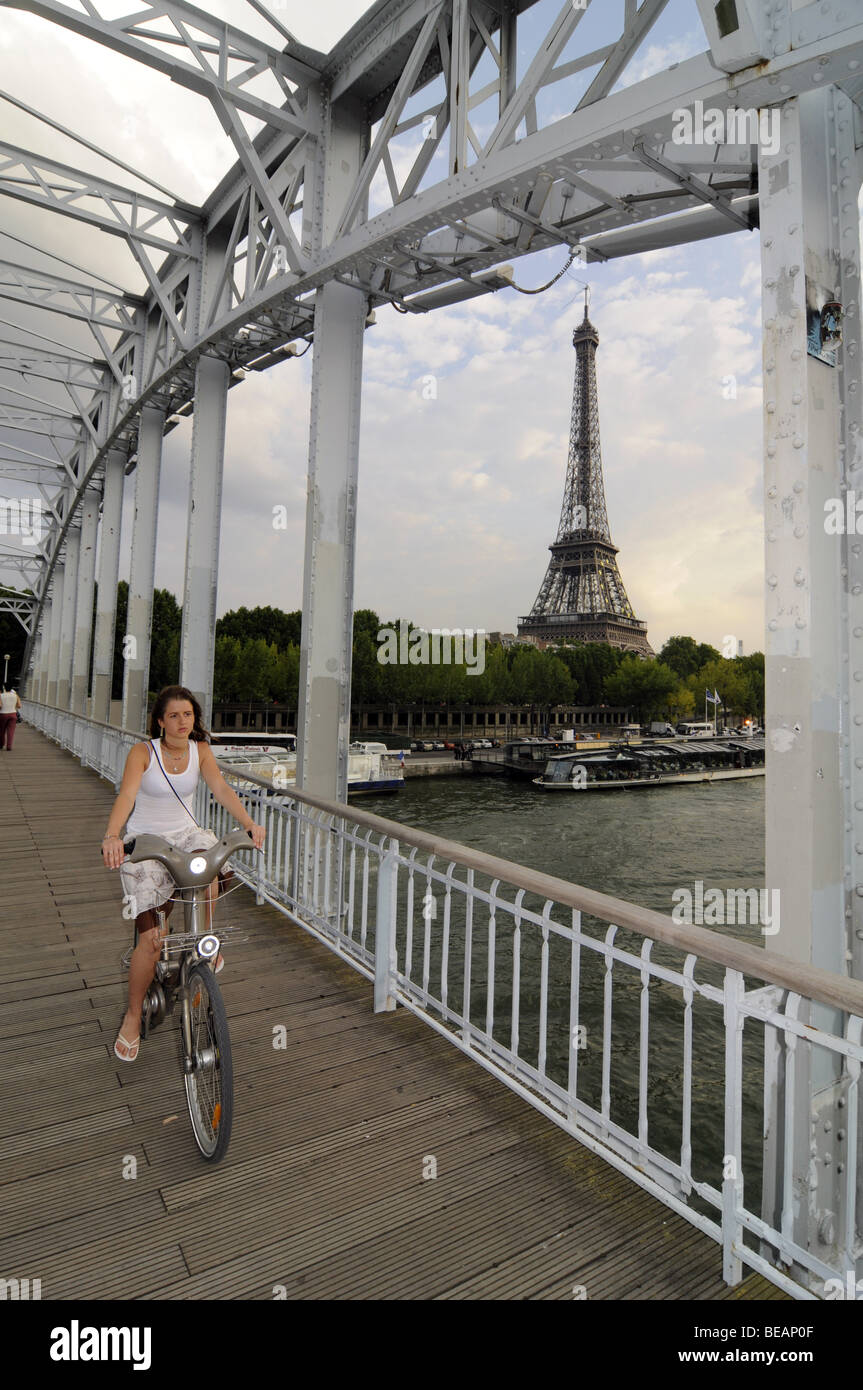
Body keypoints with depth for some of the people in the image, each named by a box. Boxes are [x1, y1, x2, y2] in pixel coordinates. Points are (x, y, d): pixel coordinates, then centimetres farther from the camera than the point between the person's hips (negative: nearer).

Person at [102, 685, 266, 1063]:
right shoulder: (143, 752, -13)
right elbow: (126, 796, -27)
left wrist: (250, 824, -29)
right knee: (151, 940, -8)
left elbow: (221, 789, -14)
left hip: (185, 835, 3)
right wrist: (112, 837, -45)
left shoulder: (200, 751, -3)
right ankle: (133, 1016, 16)